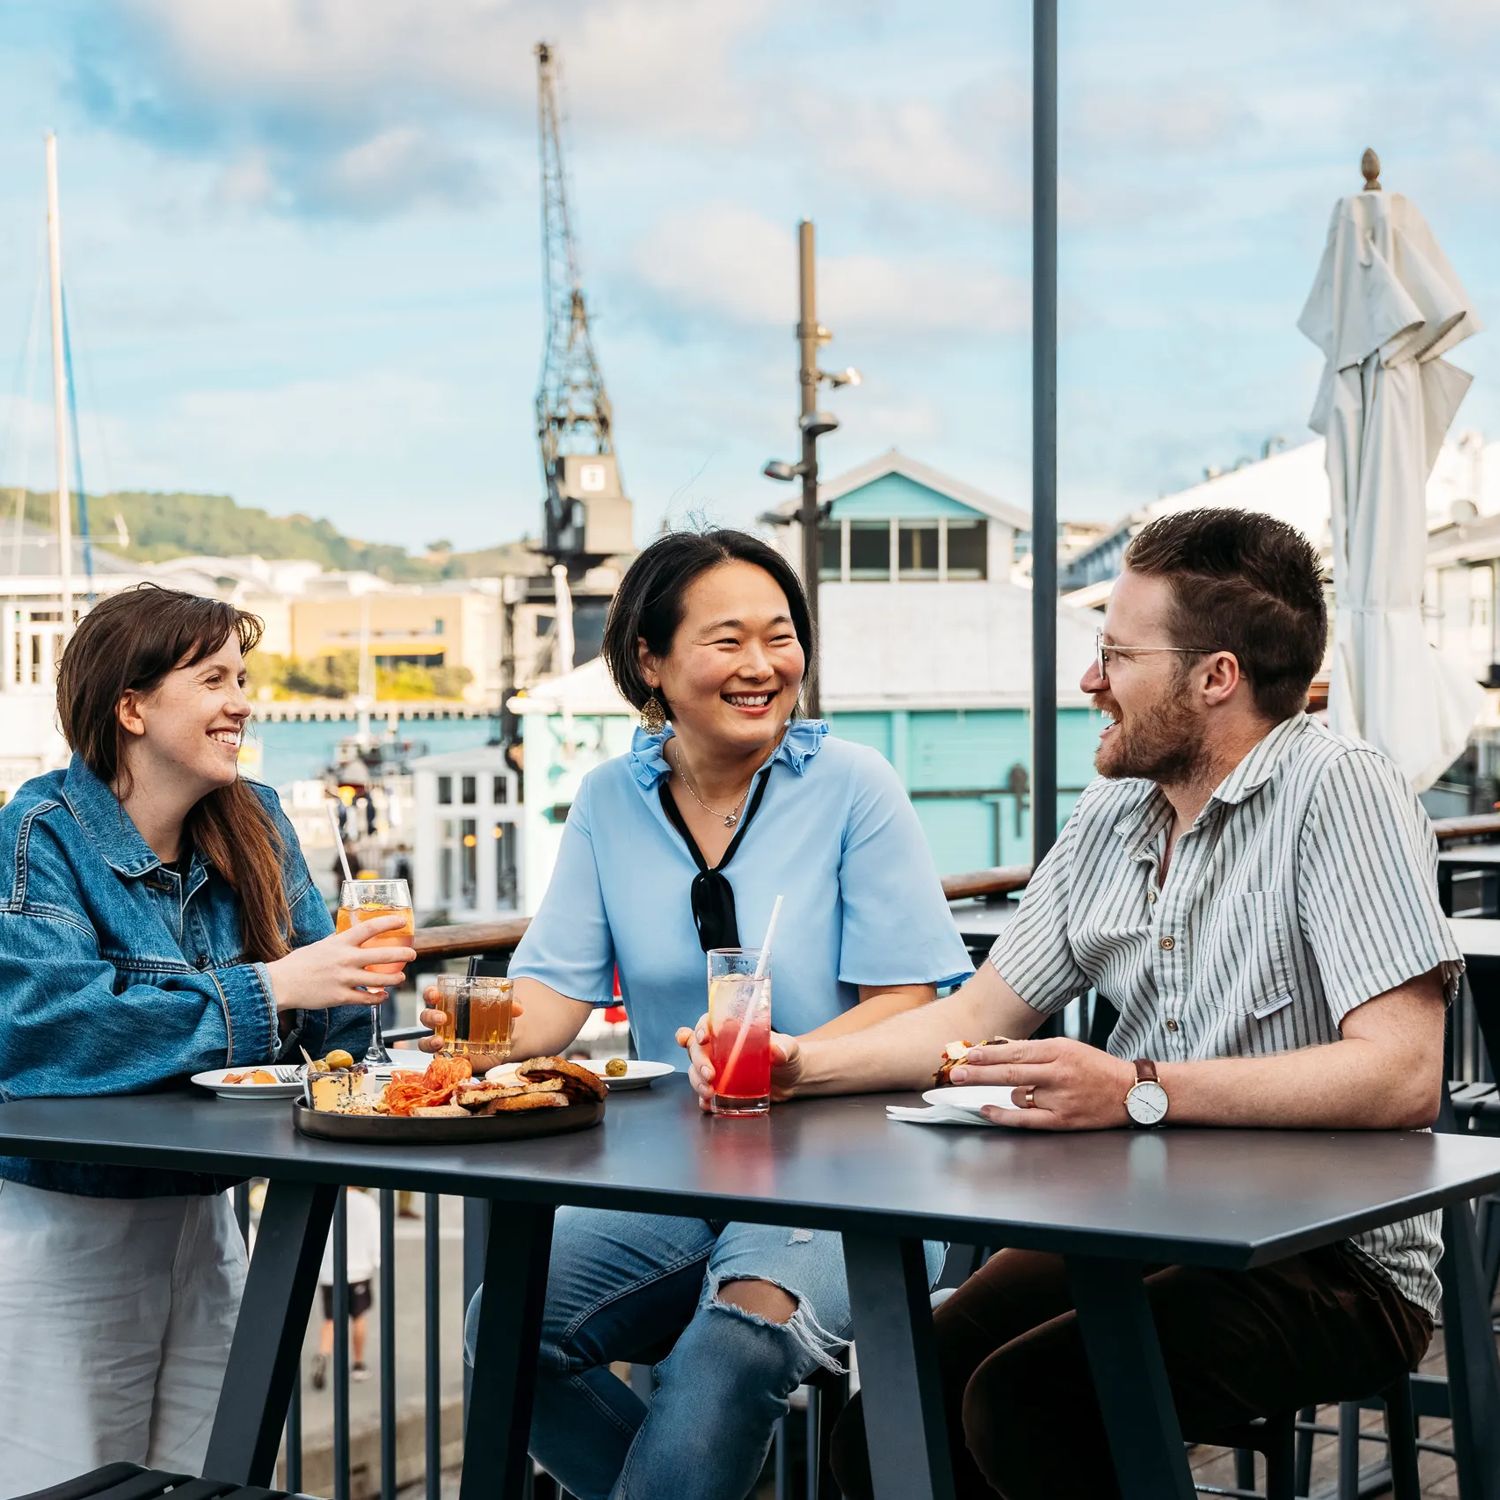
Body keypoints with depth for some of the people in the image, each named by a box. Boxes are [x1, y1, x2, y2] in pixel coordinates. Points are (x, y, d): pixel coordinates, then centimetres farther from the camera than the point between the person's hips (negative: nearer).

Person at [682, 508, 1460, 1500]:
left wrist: (1138, 1091, -28)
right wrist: (801, 1065, 2)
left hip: (1333, 1262, -6)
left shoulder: (1336, 792, -13)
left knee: (1021, 1401, -26)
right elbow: (984, 1014, 17)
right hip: (1143, 1228, 7)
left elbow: (1404, 1076, -23)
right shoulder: (1114, 813, 11)